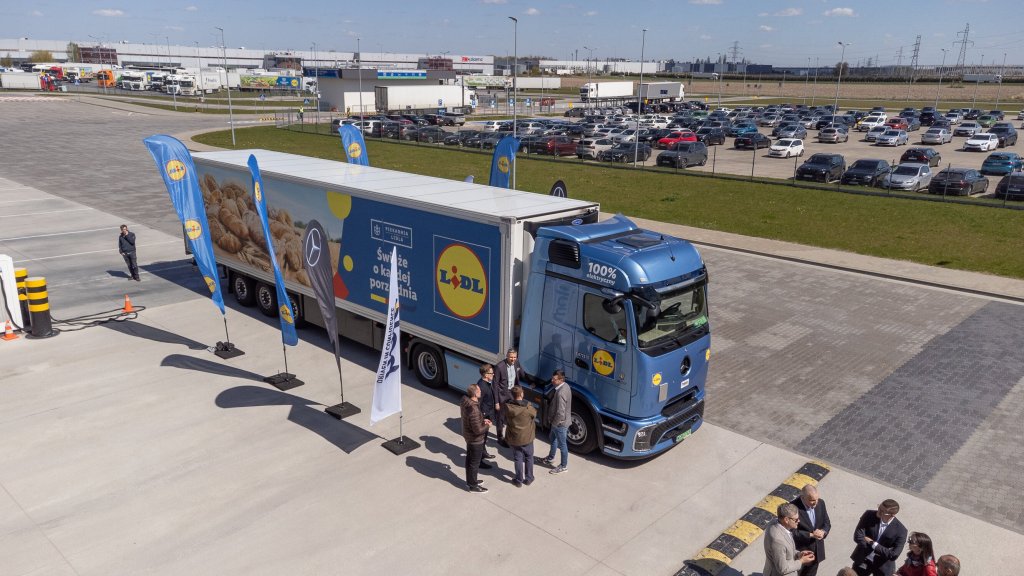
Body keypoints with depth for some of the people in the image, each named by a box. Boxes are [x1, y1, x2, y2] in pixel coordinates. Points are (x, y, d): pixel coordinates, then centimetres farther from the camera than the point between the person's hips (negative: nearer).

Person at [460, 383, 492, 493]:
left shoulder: (466, 401, -8)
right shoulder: (474, 410, -37)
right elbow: (478, 430, -31)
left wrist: (482, 420, 4)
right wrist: (487, 425, -12)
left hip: (468, 435, 9)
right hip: (475, 440, -9)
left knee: (469, 459, 25)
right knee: (474, 463, 11)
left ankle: (470, 481, 44)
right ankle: (473, 486, 29)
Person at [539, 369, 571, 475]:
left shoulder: (561, 393, -35)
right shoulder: (565, 386, -4)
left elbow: (560, 413, -32)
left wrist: (554, 423, -15)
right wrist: (551, 420, 14)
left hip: (560, 423, -10)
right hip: (557, 422, 10)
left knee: (562, 444, 9)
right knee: (553, 439, 28)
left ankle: (563, 466, 27)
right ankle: (551, 458, 49)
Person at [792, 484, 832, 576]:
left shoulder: (820, 503, -7)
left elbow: (827, 523, 3)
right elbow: (793, 532, -23)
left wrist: (823, 532, -18)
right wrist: (811, 535, -27)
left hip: (817, 550, 6)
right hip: (801, 552, -5)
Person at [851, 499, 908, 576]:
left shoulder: (900, 531, -18)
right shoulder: (869, 515, -14)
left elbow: (894, 555, -21)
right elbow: (857, 537, -18)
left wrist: (873, 544, -18)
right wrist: (883, 550, -19)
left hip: (882, 567, -2)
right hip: (863, 561, 2)